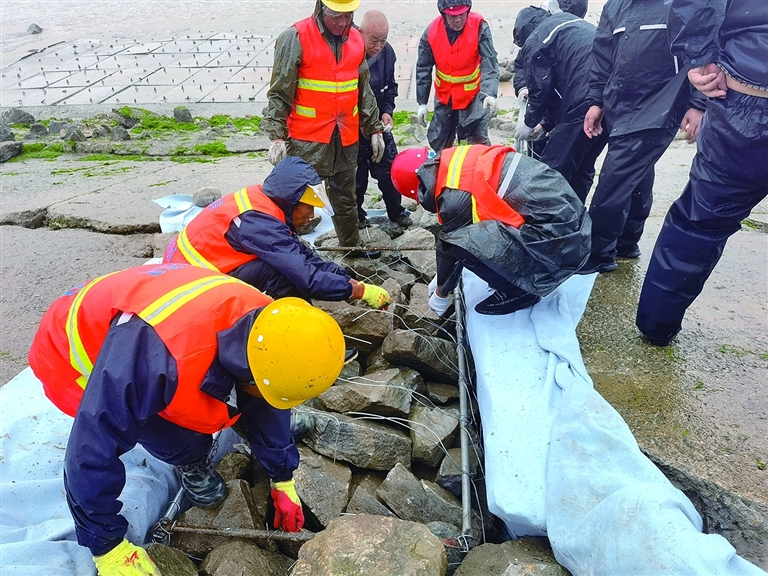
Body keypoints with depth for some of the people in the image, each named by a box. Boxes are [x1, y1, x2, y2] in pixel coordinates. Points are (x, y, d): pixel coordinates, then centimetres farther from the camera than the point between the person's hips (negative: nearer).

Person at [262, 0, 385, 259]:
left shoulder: (356, 39, 8)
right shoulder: (295, 38, -10)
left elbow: (364, 90, 16)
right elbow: (279, 92, -10)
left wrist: (374, 129, 15)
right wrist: (277, 136, -17)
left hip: (346, 135, 6)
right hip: (307, 137, -5)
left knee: (345, 194, 17)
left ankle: (352, 245, 33)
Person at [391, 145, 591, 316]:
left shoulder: (454, 199, -18)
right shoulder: (454, 160, 8)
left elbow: (449, 248, -1)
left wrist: (441, 293, 18)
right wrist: (442, 277, 33)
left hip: (556, 239, -9)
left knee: (459, 243, -16)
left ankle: (520, 290, 4)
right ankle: (528, 275, 20)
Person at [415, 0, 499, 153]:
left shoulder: (479, 27, -20)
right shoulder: (431, 32, -13)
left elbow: (490, 64, -25)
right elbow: (423, 68, -4)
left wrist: (490, 93, -43)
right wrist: (422, 103, -5)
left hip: (474, 95, -3)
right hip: (445, 96, 3)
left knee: (479, 139, -3)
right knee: (437, 142, 13)